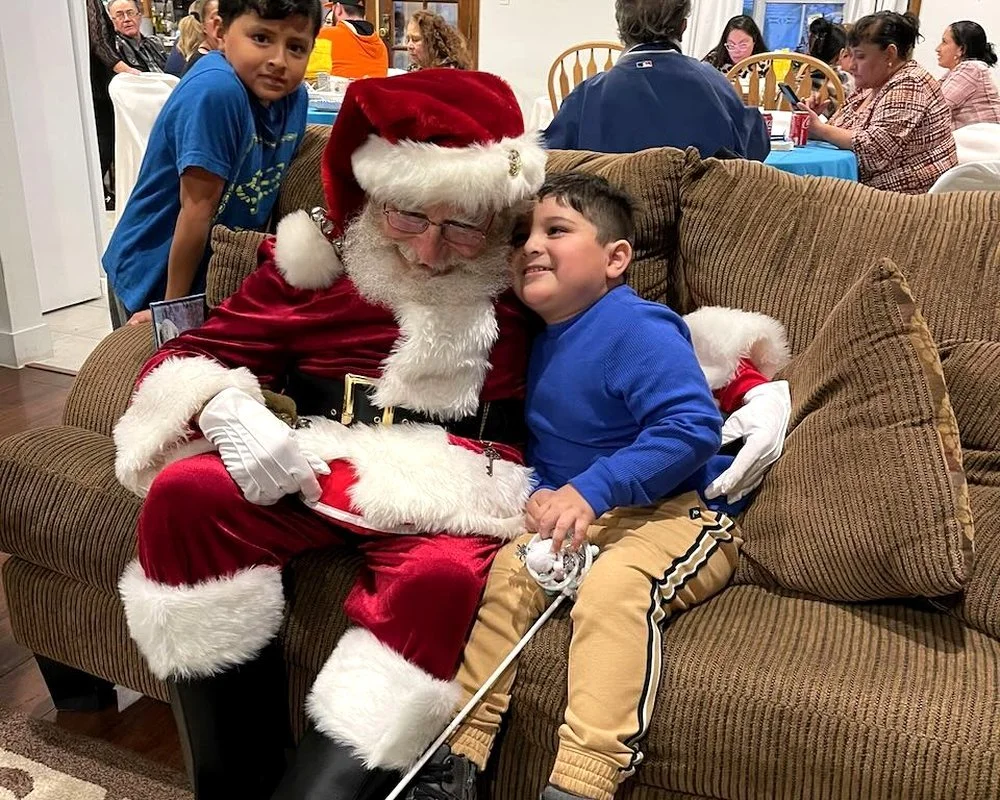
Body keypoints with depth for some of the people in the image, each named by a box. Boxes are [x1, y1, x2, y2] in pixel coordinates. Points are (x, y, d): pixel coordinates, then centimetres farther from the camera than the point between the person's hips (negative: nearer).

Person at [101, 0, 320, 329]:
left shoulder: (294, 96, -7)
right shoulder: (214, 91, -28)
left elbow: (264, 193, 1)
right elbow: (197, 209, -25)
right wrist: (173, 305, -20)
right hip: (152, 278, -6)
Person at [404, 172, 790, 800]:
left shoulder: (637, 329, -16)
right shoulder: (546, 345, 12)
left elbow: (693, 427, -26)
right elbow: (545, 448, 21)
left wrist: (591, 490, -29)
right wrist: (547, 495, -2)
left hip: (678, 514, -8)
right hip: (588, 517, 8)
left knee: (614, 585, -33)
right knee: (509, 567, -8)